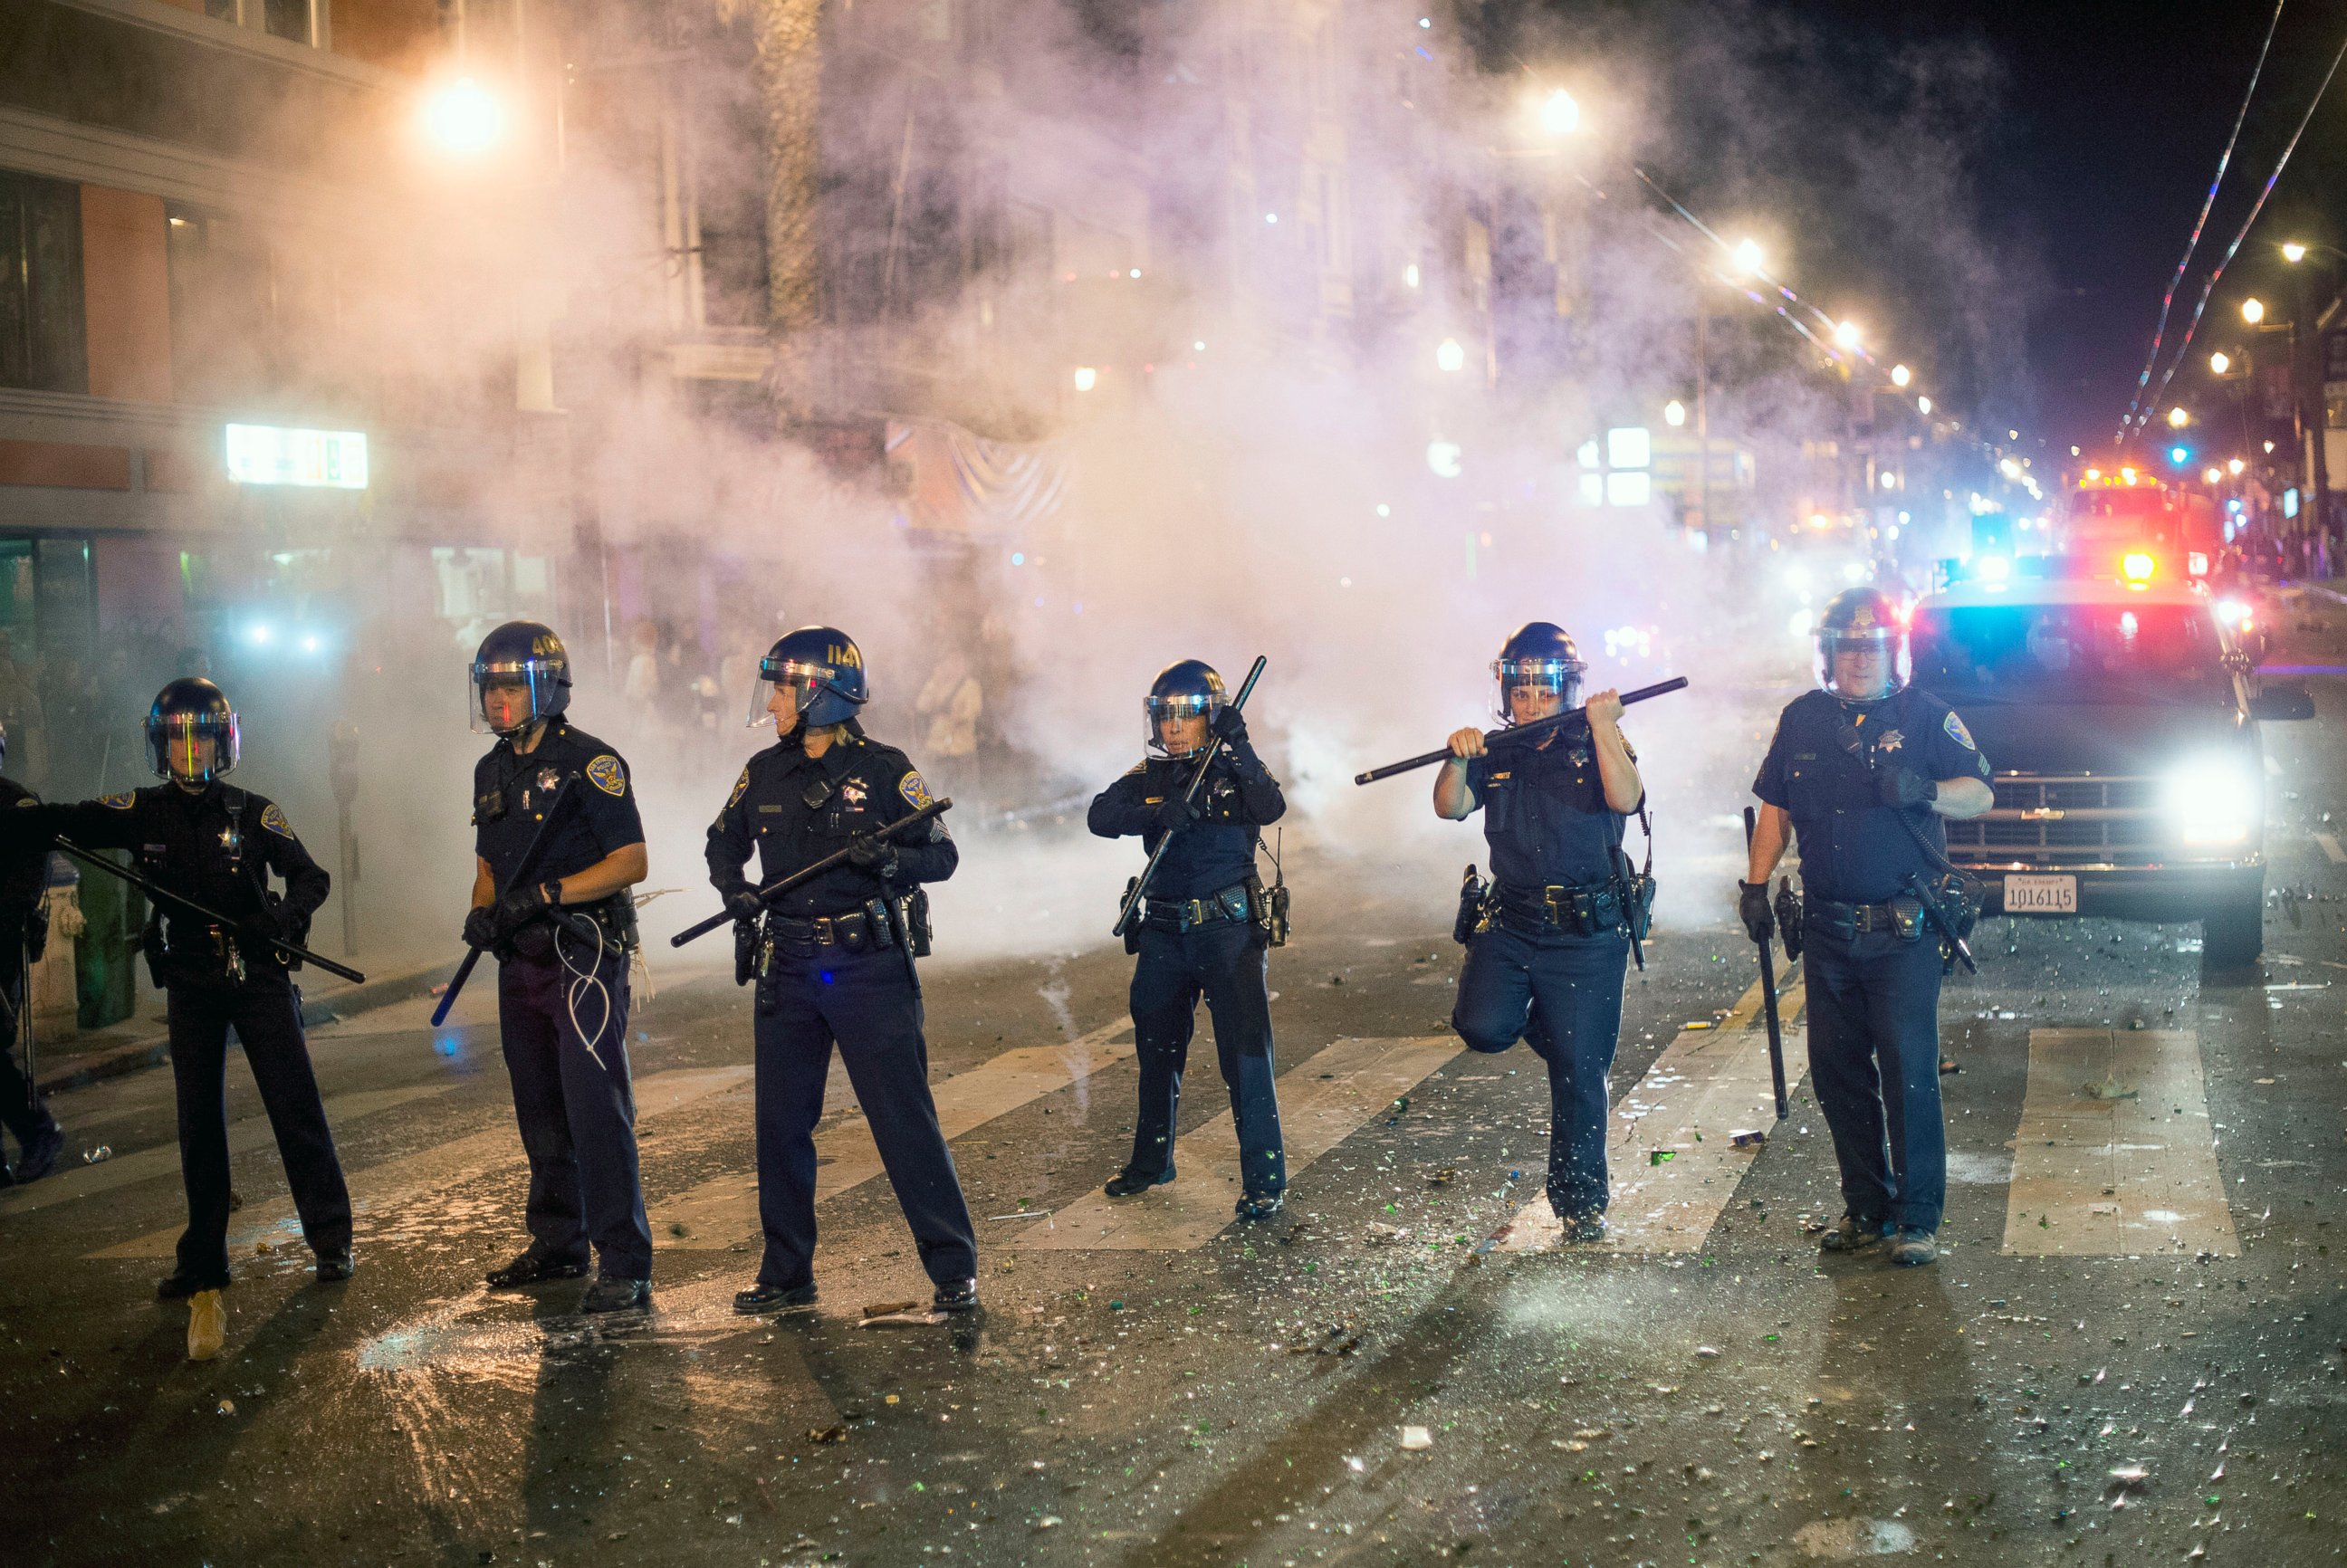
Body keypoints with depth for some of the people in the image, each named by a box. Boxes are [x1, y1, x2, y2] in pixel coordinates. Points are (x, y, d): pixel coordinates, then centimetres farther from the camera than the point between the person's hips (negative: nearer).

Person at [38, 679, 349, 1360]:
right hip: (190, 985, 2)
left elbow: (310, 875, -2)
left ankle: (331, 1239, 6)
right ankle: (203, 1265, 16)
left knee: (295, 1106, -4)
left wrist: (292, 912, -23)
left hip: (259, 978, -2)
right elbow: (63, 821, -10)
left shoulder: (254, 812, -4)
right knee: (199, 1124, 7)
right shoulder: (142, 813, 0)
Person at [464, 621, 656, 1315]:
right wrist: (481, 912, 0)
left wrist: (543, 894, -21)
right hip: (522, 962, 8)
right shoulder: (492, 770, 13)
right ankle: (557, 1244, 28)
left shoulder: (589, 762, -11)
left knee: (597, 1110, -11)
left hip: (584, 955, -8)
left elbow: (631, 862, -15)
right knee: (541, 1112, 15)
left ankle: (625, 1267, -9)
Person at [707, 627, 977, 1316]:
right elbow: (723, 841, 22)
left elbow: (943, 856, -5)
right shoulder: (765, 773, 7)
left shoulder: (884, 769, -7)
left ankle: (953, 1269, 2)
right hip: (789, 968, 5)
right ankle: (786, 1273, 21)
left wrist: (889, 858, -24)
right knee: (781, 1122, 8)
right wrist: (734, 885, 1)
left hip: (871, 967, -5)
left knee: (904, 1117, -5)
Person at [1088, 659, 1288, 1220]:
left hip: (1229, 928, -4)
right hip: (1165, 933, 4)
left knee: (1245, 1052, -11)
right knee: (1157, 1051, 16)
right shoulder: (1148, 777, 6)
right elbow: (1101, 816, -12)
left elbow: (1270, 809, -23)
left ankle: (1264, 1178, -4)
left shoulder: (1234, 770, -2)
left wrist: (1240, 748, -33)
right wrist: (1160, 812, -29)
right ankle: (1151, 1161, 34)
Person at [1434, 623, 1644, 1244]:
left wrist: (1603, 728, -24)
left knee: (1579, 1075, 1)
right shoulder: (1496, 755, 9)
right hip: (1508, 923, 3)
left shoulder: (1596, 746, 1)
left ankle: (1581, 1203, 17)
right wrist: (1457, 759, -24)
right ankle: (1544, 1021, 16)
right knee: (1482, 1028, -20)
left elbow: (1624, 799, -18)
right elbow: (1450, 807, -6)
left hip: (1587, 932, -2)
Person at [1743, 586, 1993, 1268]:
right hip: (1827, 930, 4)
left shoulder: (1925, 715, 0)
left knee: (1909, 1071, -8)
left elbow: (1981, 795, -3)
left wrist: (1926, 791, -21)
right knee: (1835, 1071, 8)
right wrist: (1755, 883, 9)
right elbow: (1775, 809, 17)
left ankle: (1918, 1219, -1)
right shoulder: (1803, 719, 10)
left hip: (1903, 931, -4)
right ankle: (1865, 1208, 20)